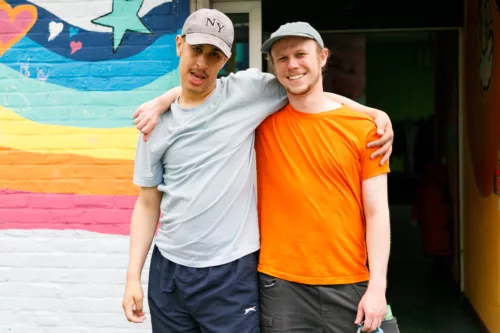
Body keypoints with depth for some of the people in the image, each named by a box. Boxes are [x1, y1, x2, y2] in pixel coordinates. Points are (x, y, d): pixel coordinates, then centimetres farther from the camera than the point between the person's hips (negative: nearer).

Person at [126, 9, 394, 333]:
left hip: (231, 273, -3)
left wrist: (376, 113, -2)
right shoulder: (156, 124, 5)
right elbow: (148, 203, 7)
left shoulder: (247, 91, -4)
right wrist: (133, 276, 3)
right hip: (167, 271, 3)